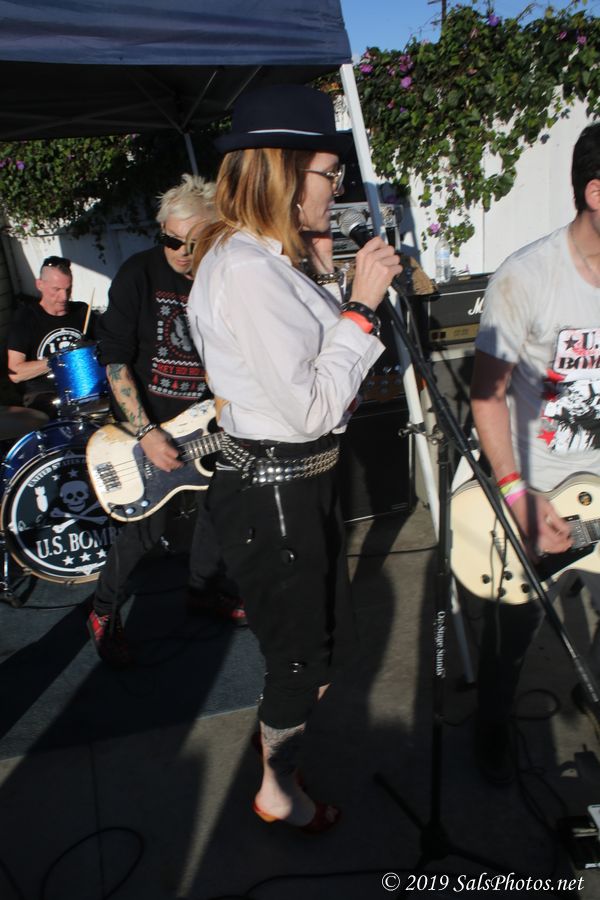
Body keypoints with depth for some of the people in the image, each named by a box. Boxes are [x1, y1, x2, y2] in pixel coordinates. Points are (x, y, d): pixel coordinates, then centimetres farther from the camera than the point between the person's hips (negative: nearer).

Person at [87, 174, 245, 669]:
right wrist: (146, 432, -20)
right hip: (146, 421, -4)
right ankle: (104, 613, 20)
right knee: (148, 527, -5)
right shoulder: (138, 273, -13)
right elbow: (115, 358, -14)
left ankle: (206, 590, 40)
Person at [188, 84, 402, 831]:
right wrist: (360, 305, -19)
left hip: (299, 481, 10)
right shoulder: (247, 271, -24)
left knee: (331, 638, 24)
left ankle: (281, 734, 52)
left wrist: (324, 278, 5)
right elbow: (311, 409, -25)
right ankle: (277, 793, 41)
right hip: (271, 495, -10)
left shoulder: (269, 258, 8)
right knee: (302, 654, 12)